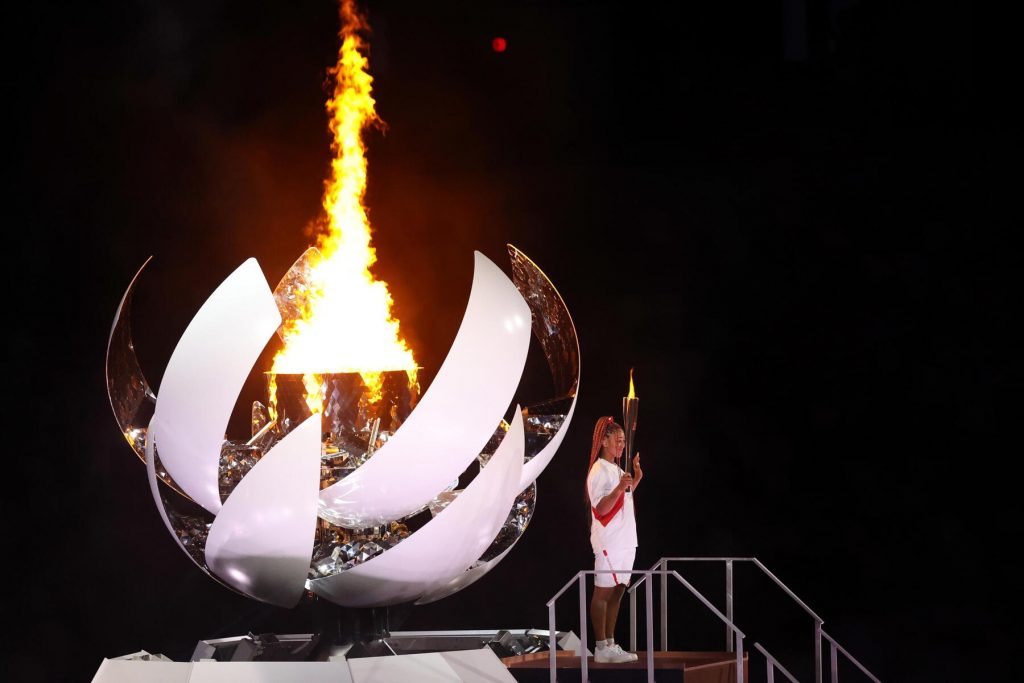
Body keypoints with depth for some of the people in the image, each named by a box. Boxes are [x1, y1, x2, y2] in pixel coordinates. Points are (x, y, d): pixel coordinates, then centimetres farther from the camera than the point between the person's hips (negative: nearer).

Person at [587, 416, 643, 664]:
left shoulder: (618, 470, 16)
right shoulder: (599, 471, -13)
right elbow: (600, 509, -20)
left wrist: (635, 480, 15)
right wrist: (619, 488, -33)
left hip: (625, 540, 9)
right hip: (608, 542, -9)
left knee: (617, 592, 10)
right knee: (603, 593, -5)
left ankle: (611, 645, 13)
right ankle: (601, 648, -4)